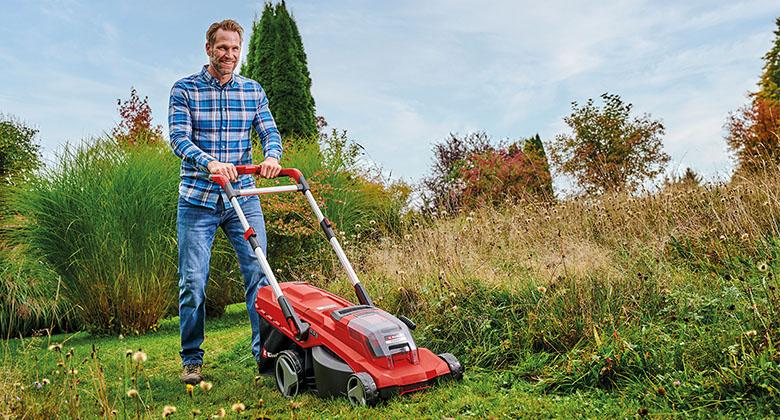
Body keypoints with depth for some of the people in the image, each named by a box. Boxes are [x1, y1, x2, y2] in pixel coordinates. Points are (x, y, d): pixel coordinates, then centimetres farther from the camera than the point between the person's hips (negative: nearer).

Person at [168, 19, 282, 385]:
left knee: (259, 273, -2)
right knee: (193, 281, 2)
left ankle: (265, 350, 10)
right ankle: (191, 360, 16)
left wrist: (272, 155, -23)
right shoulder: (184, 90, 1)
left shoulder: (253, 91, 10)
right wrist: (210, 162, -29)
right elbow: (179, 138, -10)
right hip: (197, 199, -2)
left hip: (242, 196, 2)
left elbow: (269, 131, 1)